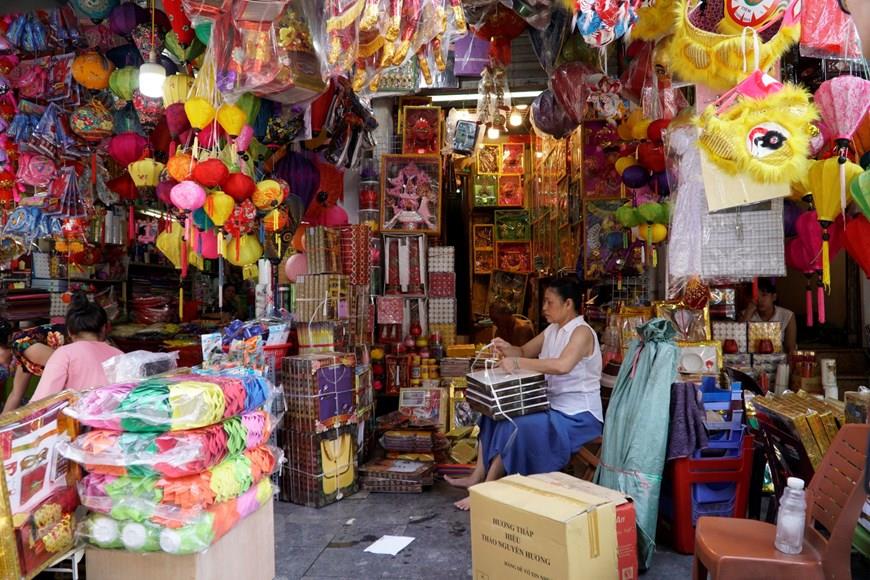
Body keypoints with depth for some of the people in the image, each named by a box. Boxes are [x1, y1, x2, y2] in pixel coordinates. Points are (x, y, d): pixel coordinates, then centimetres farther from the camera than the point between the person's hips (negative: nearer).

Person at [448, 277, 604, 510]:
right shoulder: (552, 330, 10)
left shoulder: (582, 332, -17)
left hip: (577, 416, -9)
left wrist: (518, 363, -32)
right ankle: (477, 476, 8)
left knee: (514, 427, -25)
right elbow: (524, 351, 18)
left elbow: (562, 365, -36)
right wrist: (507, 349, -5)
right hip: (551, 405, 9)